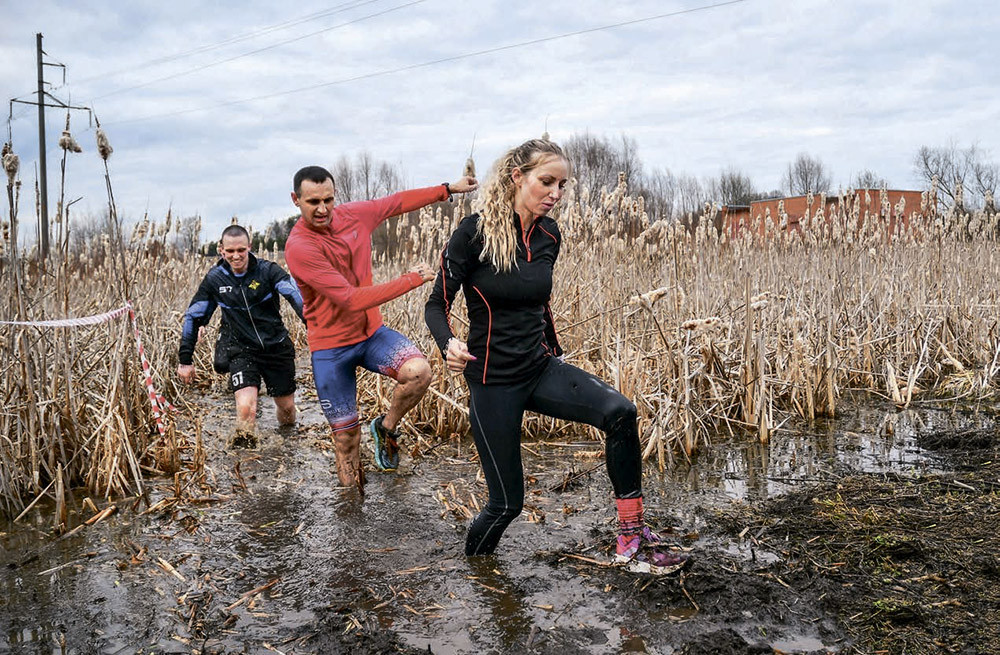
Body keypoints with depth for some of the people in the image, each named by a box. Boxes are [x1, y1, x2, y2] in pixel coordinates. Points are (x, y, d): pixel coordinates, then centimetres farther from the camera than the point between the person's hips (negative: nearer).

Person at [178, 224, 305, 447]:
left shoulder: (267, 270, -10)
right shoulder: (215, 279, -3)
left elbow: (297, 295, -25)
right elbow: (193, 317, 7)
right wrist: (185, 360, 7)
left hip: (276, 347, 0)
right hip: (240, 351, 0)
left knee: (287, 407, 12)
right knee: (246, 408, -23)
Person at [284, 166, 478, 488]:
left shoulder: (353, 214, -3)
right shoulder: (298, 247, -22)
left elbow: (397, 201, 15)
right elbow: (351, 299, -26)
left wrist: (449, 189, 18)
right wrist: (411, 279, -21)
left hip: (371, 332, 4)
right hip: (331, 347, -4)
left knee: (418, 371, -25)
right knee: (346, 436, 2)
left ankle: (386, 427, 3)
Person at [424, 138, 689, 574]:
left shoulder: (549, 236, 2)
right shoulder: (474, 233, -14)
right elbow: (436, 306, -10)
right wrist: (448, 345, -30)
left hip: (540, 367, 5)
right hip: (493, 379, -5)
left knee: (620, 412, -20)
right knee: (507, 502, 1)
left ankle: (632, 539, -8)